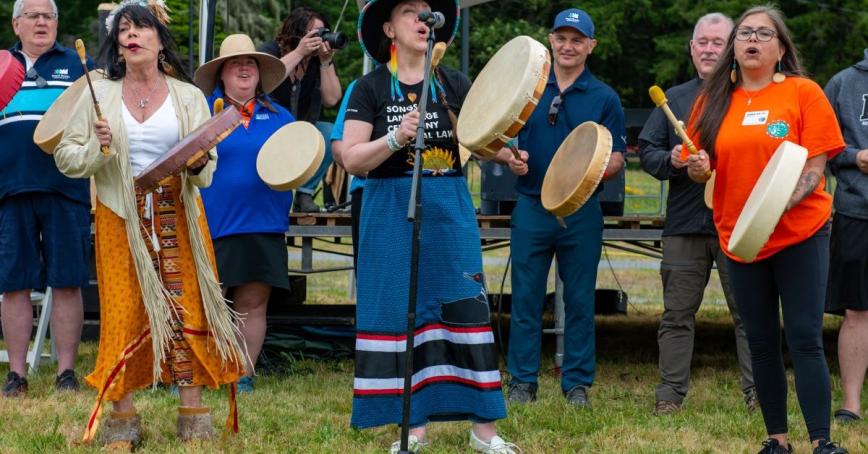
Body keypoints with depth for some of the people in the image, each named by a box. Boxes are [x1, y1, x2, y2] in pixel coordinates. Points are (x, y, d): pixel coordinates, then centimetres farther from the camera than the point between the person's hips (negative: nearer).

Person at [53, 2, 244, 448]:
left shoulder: (188, 96, 5)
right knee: (123, 312, -2)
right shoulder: (99, 95, 5)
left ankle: (193, 416, 2)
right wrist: (97, 149, -15)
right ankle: (122, 419, 5)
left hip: (177, 214, 0)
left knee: (185, 306, -4)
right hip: (121, 217, 0)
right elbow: (65, 156, 4)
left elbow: (207, 171, 2)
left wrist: (198, 165, -20)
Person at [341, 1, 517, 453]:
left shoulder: (454, 84, 8)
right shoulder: (371, 88, 1)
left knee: (465, 309, -3)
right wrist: (397, 137, -21)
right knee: (401, 312, 0)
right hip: (391, 212, -1)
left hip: (449, 210, 1)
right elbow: (352, 160, -6)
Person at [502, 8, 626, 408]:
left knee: (580, 301, 4)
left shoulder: (604, 98, 3)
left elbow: (617, 159, 0)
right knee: (526, 299, 3)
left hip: (581, 211, -1)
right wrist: (509, 157, -12)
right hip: (532, 206, 1)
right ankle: (522, 381, 10)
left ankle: (577, 382, 12)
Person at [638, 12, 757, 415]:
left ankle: (757, 393, 6)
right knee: (677, 314, 5)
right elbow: (645, 150, 13)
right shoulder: (674, 98, 15)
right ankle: (670, 393, 10)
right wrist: (669, 161, -8)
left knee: (748, 312, 0)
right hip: (685, 222, 3)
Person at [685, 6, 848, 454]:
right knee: (761, 342, 8)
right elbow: (701, 166, 12)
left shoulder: (803, 93, -3)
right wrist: (697, 168, -12)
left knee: (805, 339, -8)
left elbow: (815, 166, -7)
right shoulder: (714, 99, 8)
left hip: (800, 233, -4)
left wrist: (782, 202, -23)